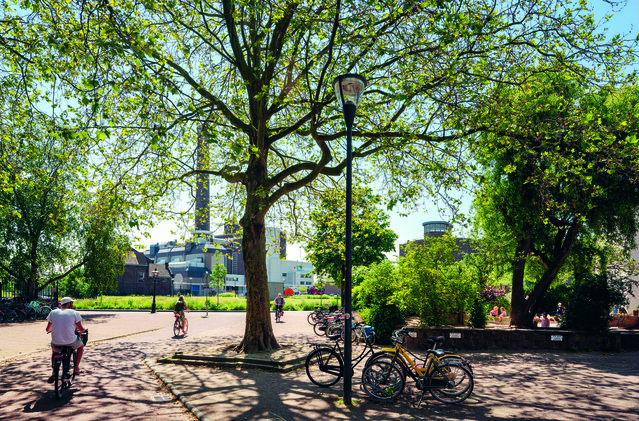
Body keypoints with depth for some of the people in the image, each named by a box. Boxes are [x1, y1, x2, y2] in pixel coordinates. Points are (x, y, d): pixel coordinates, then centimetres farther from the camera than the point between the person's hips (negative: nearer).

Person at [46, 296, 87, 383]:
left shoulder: (53, 312, 8)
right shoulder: (74, 313, 0)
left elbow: (47, 329, 15)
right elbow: (81, 329, 3)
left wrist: (51, 330, 39)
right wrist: (84, 329, 27)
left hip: (56, 344, 3)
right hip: (70, 342, -3)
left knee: (54, 350, 38)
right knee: (81, 346, 31)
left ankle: (53, 372, 26)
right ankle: (76, 369, 27)